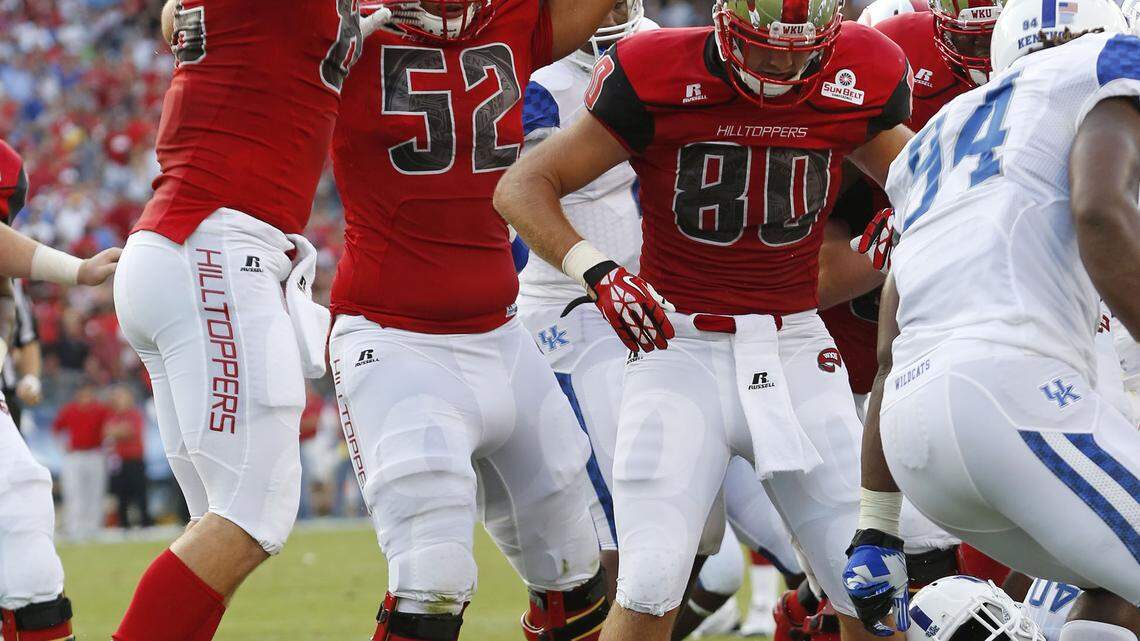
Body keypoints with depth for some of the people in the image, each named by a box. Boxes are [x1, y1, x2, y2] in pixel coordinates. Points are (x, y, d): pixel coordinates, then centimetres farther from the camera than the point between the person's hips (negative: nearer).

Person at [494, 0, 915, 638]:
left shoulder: (855, 84, -2)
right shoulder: (659, 79, -11)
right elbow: (523, 187, -6)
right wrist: (596, 271, -22)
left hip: (796, 350, 3)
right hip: (680, 346, -3)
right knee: (652, 585, -14)